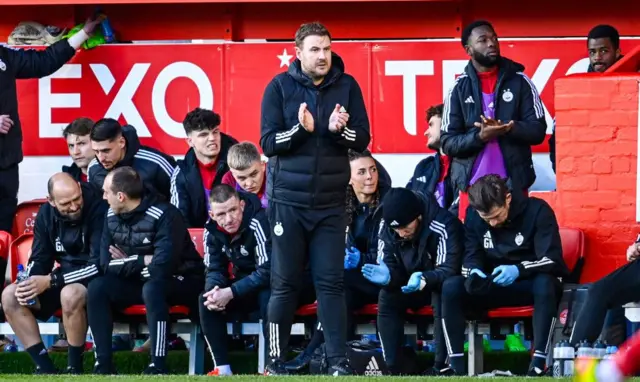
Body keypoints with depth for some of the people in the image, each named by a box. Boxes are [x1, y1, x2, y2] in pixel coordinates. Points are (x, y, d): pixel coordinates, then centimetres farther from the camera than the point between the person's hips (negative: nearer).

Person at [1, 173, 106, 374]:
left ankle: (75, 367, -21)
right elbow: (39, 259, 7)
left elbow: (100, 265, -25)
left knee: (71, 295, -39)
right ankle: (45, 367, -11)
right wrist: (28, 283, -17)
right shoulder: (47, 213, -1)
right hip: (65, 276, 7)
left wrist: (50, 281, -28)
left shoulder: (98, 208, -22)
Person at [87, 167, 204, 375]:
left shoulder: (164, 215, -24)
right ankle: (103, 364, -15)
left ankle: (158, 366, -36)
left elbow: (162, 266, -32)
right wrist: (142, 261, -19)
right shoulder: (112, 216, -2)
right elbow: (106, 264, -8)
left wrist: (127, 264, -16)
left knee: (152, 288, -38)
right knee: (97, 288, -16)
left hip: (180, 282, -7)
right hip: (140, 280, 7)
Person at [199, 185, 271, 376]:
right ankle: (222, 368, -12)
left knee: (267, 298, -37)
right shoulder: (212, 230, -6)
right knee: (206, 301, -15)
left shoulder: (258, 223, -28)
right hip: (245, 283, 6)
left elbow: (267, 272, -30)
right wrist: (214, 290, -23)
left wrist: (230, 293, -32)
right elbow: (215, 270, 1)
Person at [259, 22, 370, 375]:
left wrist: (339, 130, -19)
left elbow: (363, 138, 1)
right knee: (285, 283, 2)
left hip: (331, 201, 1)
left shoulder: (346, 86, 3)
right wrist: (302, 128, -22)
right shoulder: (280, 87, -2)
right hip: (288, 200, -1)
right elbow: (268, 143, -6)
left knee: (331, 282, -1)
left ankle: (338, 361, 0)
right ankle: (276, 360, 9)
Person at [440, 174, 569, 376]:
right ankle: (456, 365, -23)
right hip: (494, 286, 4)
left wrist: (518, 269, -40)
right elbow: (471, 257, -1)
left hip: (533, 285, -4)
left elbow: (553, 260, -21)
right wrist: (474, 272, -26)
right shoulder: (473, 215, -4)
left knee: (545, 283, -39)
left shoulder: (537, 210, -16)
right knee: (451, 288, -22)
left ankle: (538, 364, -40)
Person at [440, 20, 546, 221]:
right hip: (472, 184, 0)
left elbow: (538, 130, 0)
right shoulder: (459, 88, 3)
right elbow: (448, 143, 0)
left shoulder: (520, 82, 3)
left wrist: (507, 128, -19)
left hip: (513, 183, 0)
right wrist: (479, 136, -18)